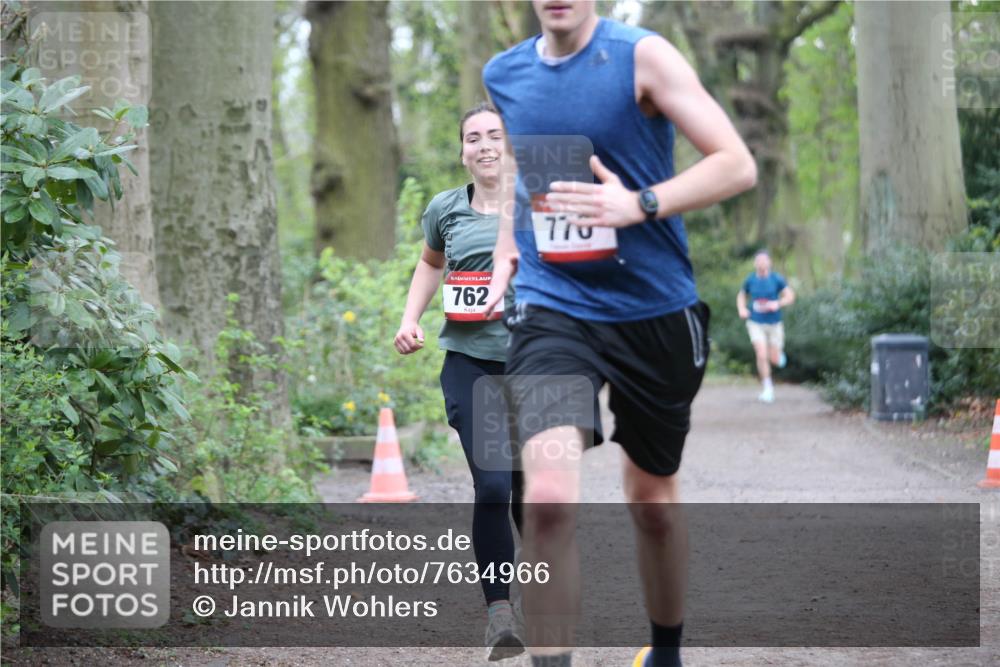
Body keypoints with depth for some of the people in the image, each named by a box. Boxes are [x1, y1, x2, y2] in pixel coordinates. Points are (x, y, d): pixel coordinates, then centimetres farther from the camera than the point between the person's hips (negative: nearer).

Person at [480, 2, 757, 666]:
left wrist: (639, 204, -26)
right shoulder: (504, 74, 4)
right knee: (549, 497, -22)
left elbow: (738, 165, -15)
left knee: (653, 497, 17)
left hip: (655, 311, -1)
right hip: (552, 307, 1)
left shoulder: (642, 56, -10)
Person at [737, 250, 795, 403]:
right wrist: (742, 309, -3)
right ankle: (767, 387, -1)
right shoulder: (750, 280, 1)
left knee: (775, 359, 3)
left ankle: (779, 353, 41)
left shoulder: (777, 279, -4)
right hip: (756, 323, 0)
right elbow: (741, 296, 17)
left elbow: (790, 296, -1)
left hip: (774, 323, 0)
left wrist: (778, 304, -19)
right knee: (761, 355, -14)